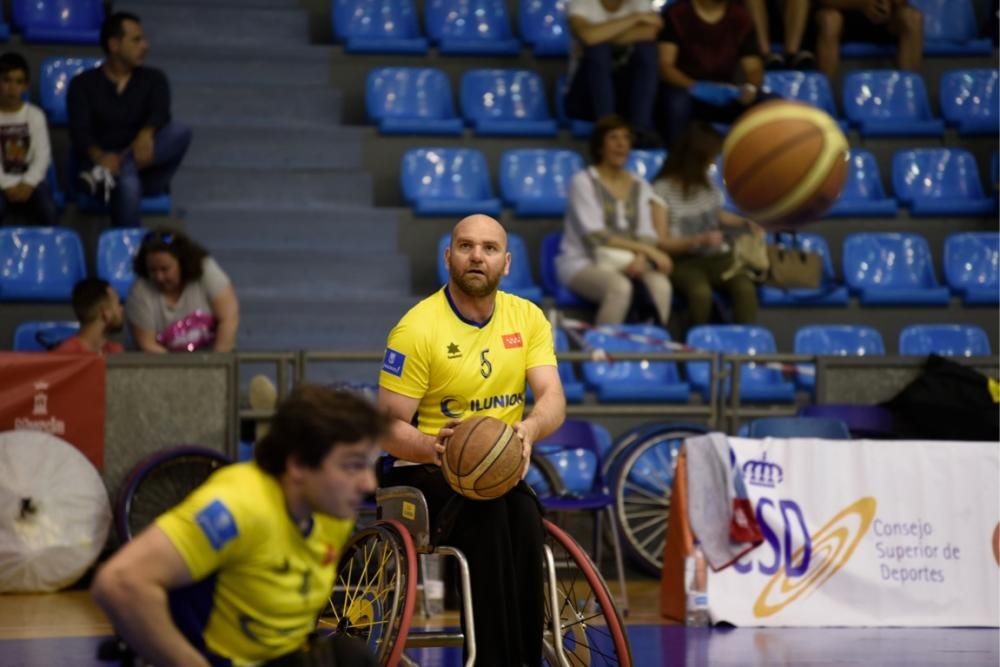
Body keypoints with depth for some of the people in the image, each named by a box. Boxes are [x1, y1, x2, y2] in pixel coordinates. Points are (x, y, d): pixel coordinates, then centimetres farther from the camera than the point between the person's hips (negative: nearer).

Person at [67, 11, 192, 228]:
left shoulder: (153, 79, 11)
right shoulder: (84, 84, 6)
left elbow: (160, 114, -10)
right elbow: (80, 131, -9)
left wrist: (146, 135, -36)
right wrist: (99, 156, -33)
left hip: (147, 172, 3)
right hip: (103, 163, -3)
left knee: (179, 132, -28)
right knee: (127, 183, -40)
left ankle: (111, 171, -38)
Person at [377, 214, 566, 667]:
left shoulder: (527, 318, 4)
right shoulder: (418, 328, -9)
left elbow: (553, 400, -7)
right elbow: (389, 427, -10)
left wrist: (528, 430, -32)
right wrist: (433, 448, -32)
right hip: (424, 476, -3)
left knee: (524, 513, -31)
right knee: (489, 513, -35)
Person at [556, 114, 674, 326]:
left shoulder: (640, 186, 13)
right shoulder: (583, 182, -5)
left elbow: (647, 235, 4)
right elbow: (595, 236, -15)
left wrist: (641, 257, -21)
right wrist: (647, 250, -21)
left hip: (627, 262, 5)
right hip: (582, 263, -4)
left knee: (660, 283, -28)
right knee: (620, 287, -37)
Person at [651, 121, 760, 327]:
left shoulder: (707, 182, 8)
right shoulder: (662, 190, -9)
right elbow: (661, 242, -11)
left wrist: (745, 223, 10)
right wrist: (699, 240, -24)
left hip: (716, 256, 5)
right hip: (683, 261, -5)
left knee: (745, 288, -28)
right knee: (700, 291, -39)